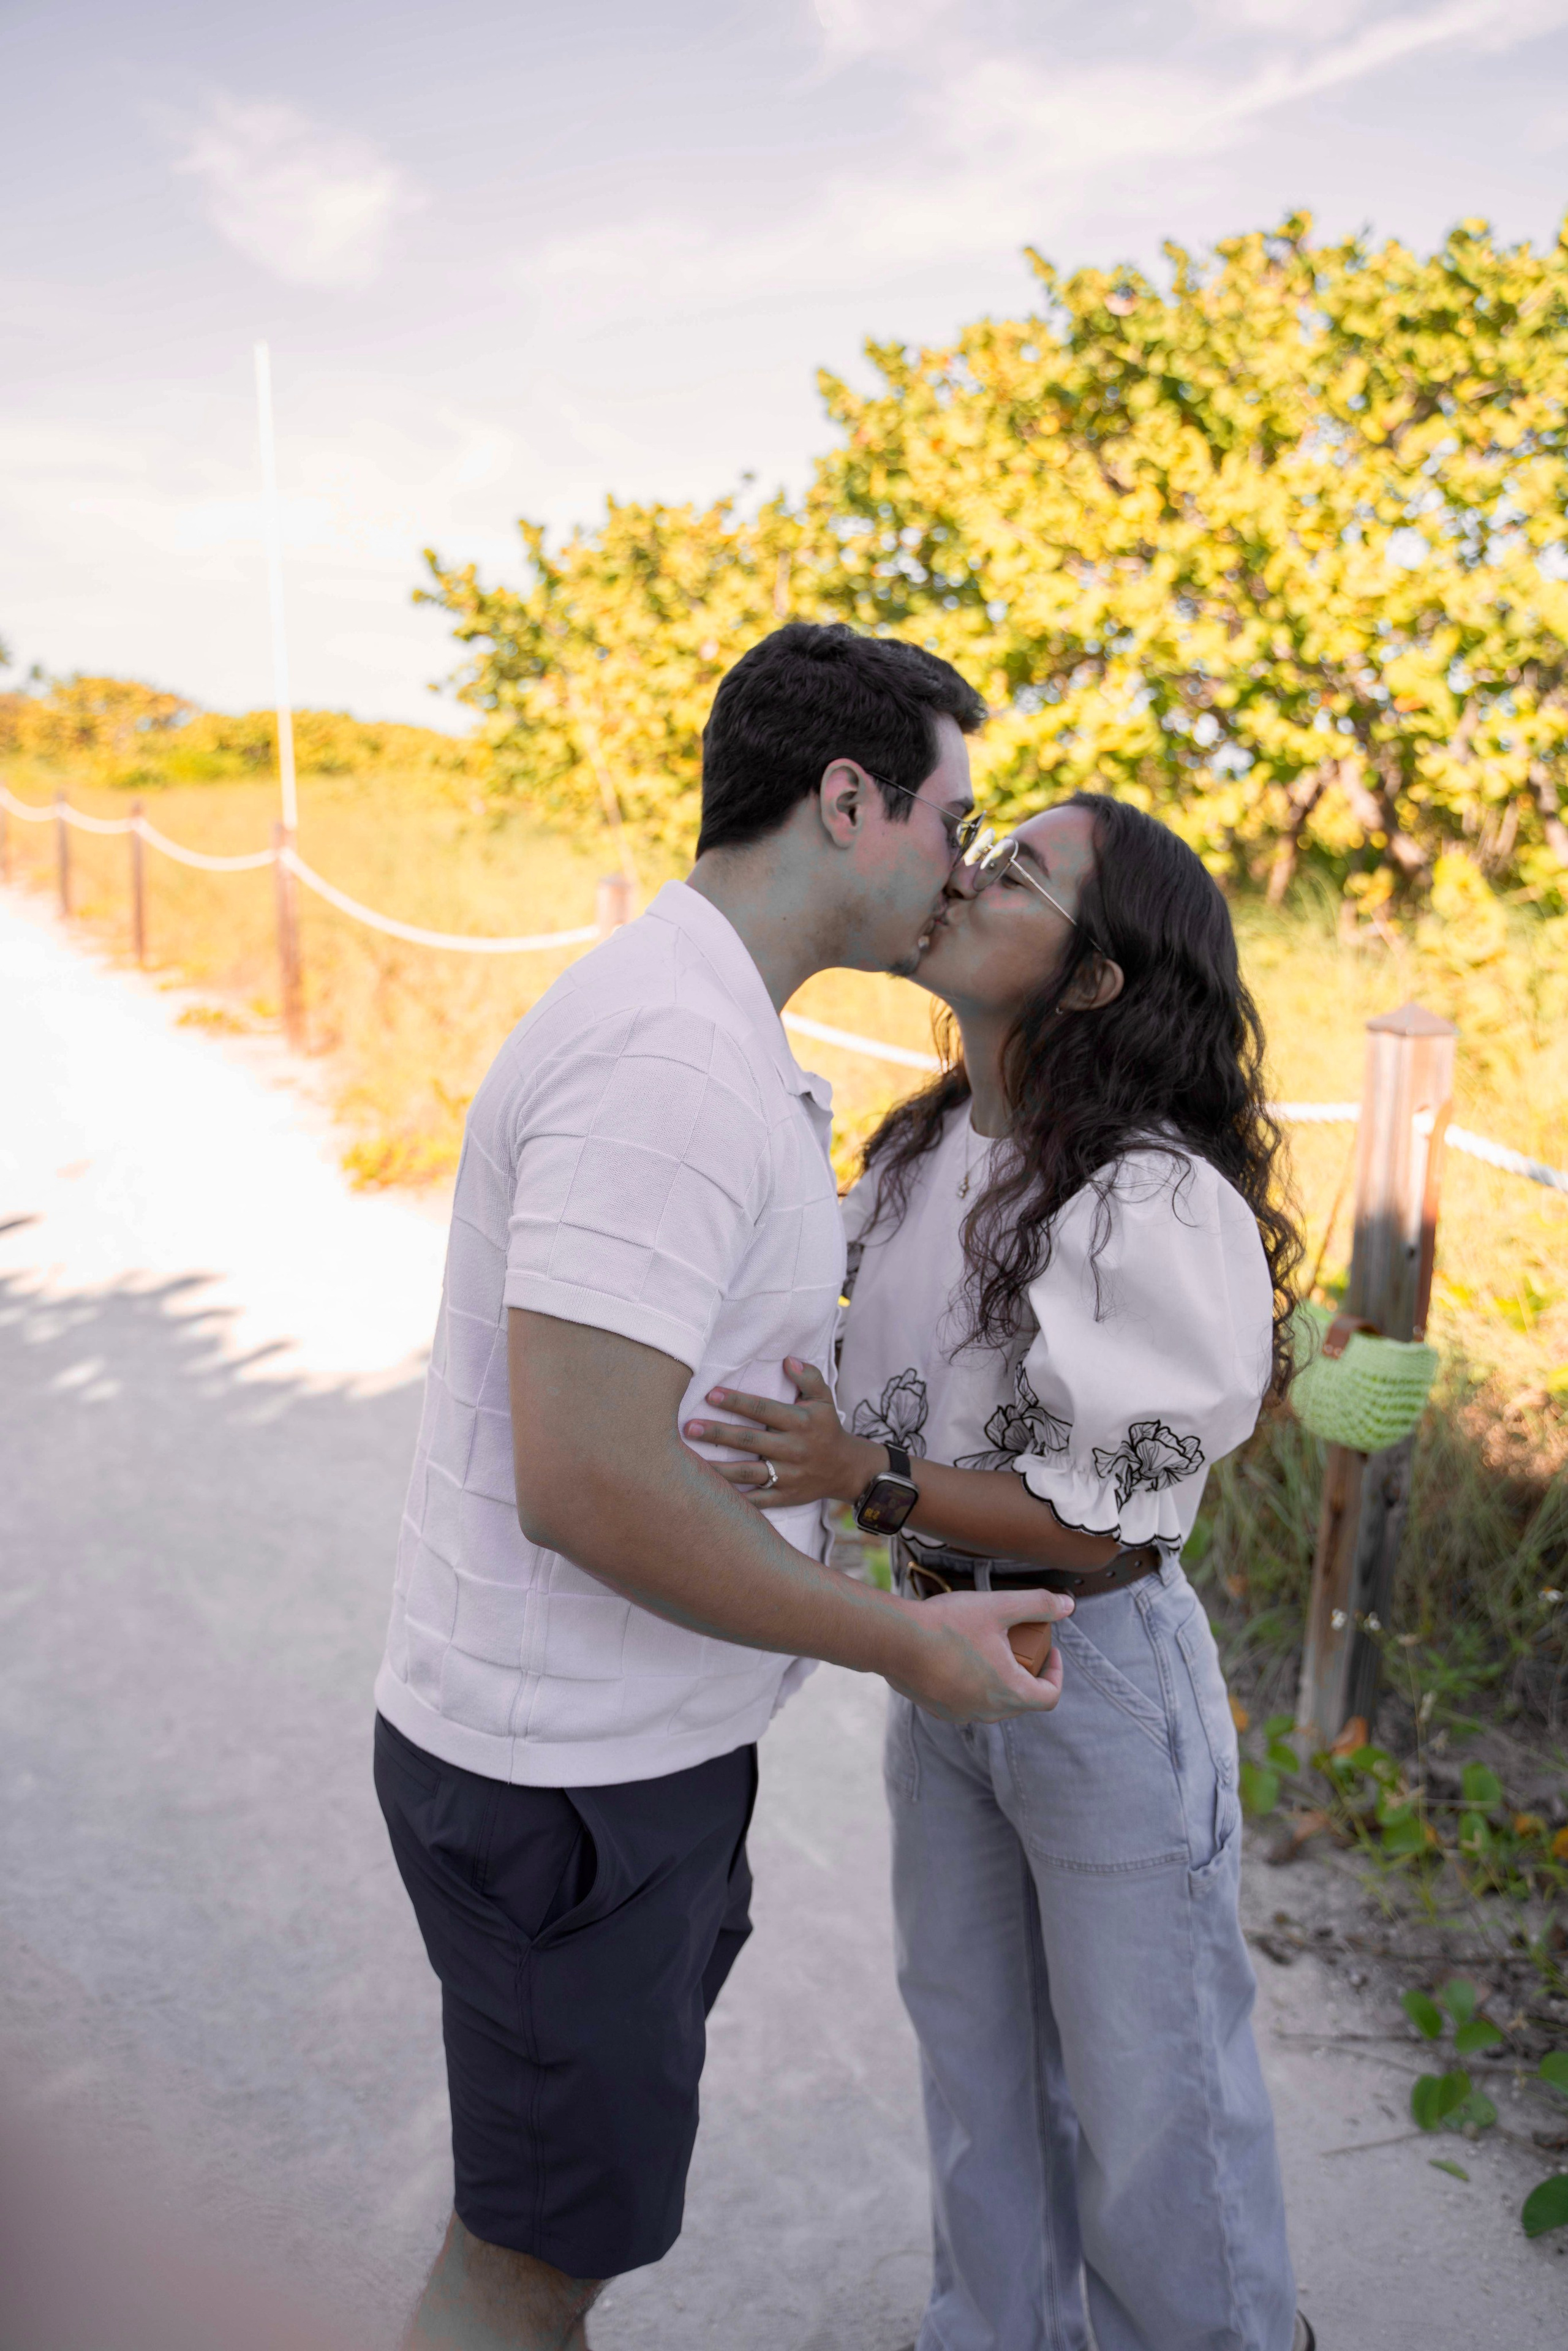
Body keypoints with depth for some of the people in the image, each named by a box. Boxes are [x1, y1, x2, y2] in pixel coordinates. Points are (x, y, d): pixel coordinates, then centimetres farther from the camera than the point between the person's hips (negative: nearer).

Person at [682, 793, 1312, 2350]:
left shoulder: (1158, 1204, -24)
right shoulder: (916, 1151, 0)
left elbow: (1103, 1522, -22)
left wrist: (870, 1478, -31)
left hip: (1099, 1677, -7)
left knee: (1145, 2080, 15)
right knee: (975, 2049, 25)